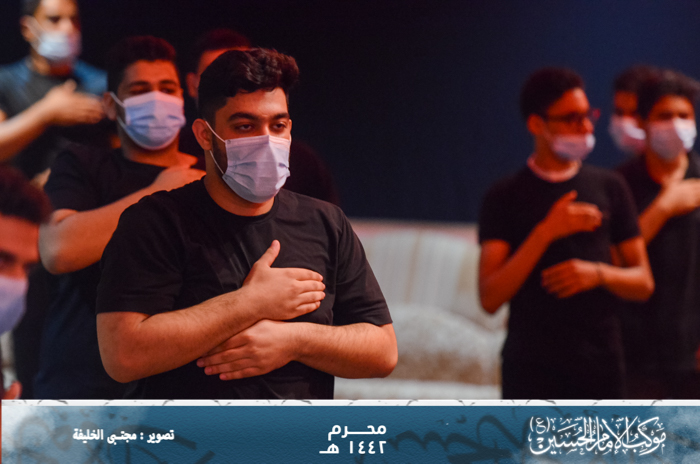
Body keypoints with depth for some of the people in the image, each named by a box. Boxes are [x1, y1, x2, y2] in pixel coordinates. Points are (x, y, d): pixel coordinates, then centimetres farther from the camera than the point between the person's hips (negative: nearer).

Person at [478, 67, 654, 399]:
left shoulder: (609, 188, 10)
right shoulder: (506, 197, 2)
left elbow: (643, 283, 13)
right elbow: (490, 297, -7)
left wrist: (598, 273, -9)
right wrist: (545, 232, -16)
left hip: (600, 363, 3)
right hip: (531, 368, -3)